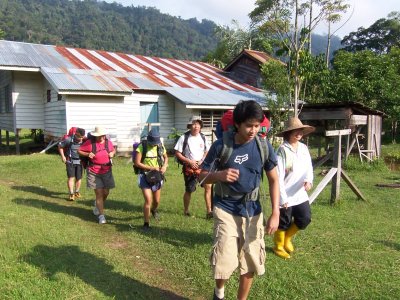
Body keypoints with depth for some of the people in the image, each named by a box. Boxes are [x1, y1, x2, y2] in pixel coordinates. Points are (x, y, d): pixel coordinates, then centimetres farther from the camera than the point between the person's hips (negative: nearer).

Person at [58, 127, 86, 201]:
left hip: (80, 162, 2)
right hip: (70, 161, -2)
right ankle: (71, 194, -7)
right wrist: (62, 156, -3)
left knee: (79, 178, 9)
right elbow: (60, 146, 1)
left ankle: (77, 191, 32)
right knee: (71, 177, -10)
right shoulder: (69, 139, -15)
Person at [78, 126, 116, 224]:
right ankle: (101, 215, 8)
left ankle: (97, 206, 43)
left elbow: (113, 150, 19)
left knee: (106, 193, 11)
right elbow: (79, 151, -2)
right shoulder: (90, 142, -10)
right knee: (99, 193, -2)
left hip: (107, 171, 4)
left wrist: (112, 153, -4)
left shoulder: (108, 142, 1)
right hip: (94, 172, -4)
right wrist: (87, 154, -20)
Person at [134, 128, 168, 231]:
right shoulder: (142, 147, -15)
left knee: (157, 201, 15)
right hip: (145, 176, -4)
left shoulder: (160, 146, -2)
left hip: (157, 176, 4)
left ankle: (154, 210, 51)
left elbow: (166, 157, 16)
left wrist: (164, 166, -5)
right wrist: (152, 168, -20)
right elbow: (137, 163, -16)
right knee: (148, 200, -16)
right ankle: (146, 223, -2)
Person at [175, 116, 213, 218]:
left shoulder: (203, 137, 3)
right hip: (189, 168, -3)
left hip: (202, 166, 3)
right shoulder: (184, 138, -8)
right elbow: (177, 153, -6)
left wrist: (202, 160, -7)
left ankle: (209, 211, -2)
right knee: (189, 190, 6)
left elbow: (207, 151, 12)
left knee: (208, 186, -10)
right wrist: (189, 161, -15)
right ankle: (186, 211, 27)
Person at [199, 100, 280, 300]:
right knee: (224, 262, -7)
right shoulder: (221, 146, -12)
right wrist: (219, 175, -27)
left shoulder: (264, 146, -6)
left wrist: (275, 214, -6)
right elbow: (202, 176, -4)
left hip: (252, 211, 3)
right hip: (226, 209, -2)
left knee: (251, 261, 10)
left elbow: (273, 180, 2)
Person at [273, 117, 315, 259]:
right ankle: (279, 246, 35)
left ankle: (287, 237, 38)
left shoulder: (304, 148, 4)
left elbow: (308, 167, 1)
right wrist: (283, 197, -19)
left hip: (300, 194, 6)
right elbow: (279, 176, -18)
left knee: (305, 219, 11)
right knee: (283, 223, 9)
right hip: (286, 195, -6)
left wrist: (309, 180, -22)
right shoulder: (282, 150, -16)